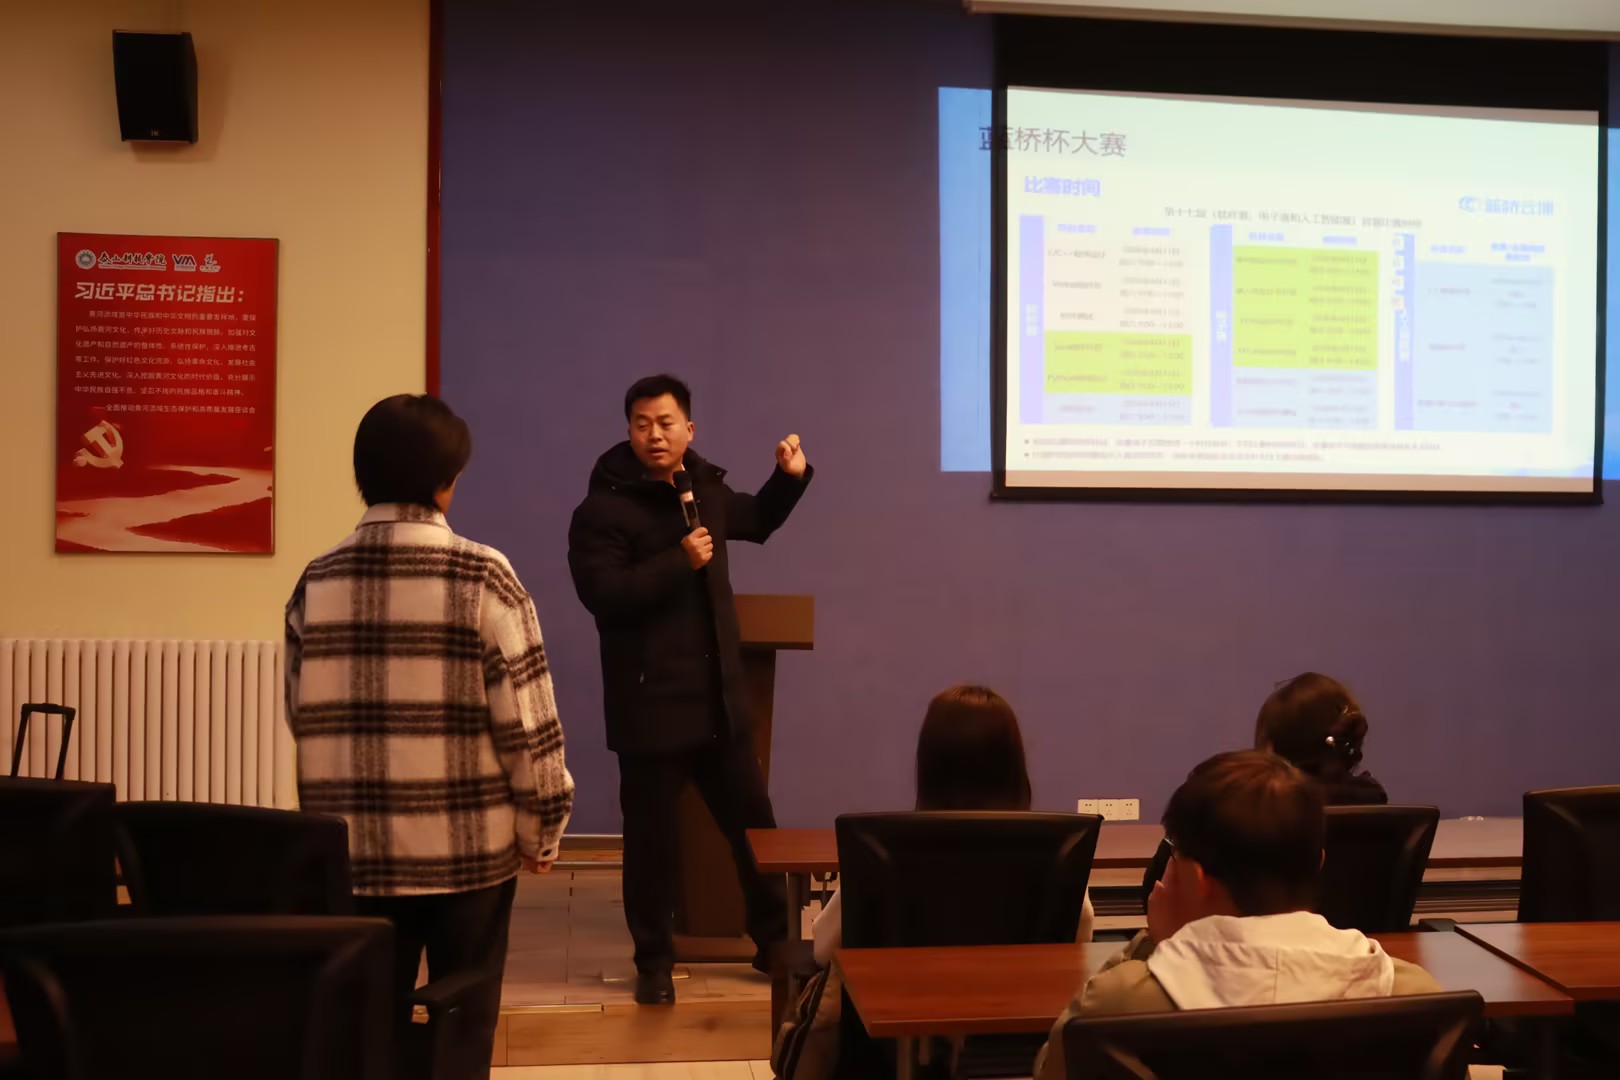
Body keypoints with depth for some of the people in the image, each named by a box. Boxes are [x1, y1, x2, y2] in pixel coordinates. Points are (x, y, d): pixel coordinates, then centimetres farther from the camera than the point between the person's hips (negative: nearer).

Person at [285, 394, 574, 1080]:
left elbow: (300, 717, 9)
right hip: (468, 848, -3)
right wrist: (541, 830, 1)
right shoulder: (482, 576, -11)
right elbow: (527, 720, -11)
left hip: (354, 851, 3)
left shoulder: (316, 584, 1)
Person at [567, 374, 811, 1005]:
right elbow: (602, 594, -23)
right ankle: (654, 961, 22)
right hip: (650, 703, -6)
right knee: (651, 837, 5)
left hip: (720, 696, 6)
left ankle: (775, 941, 28)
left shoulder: (705, 488, 10)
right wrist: (680, 560, -24)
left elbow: (756, 523, 30)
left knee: (753, 823, 13)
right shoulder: (603, 509, -12)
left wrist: (791, 477, 14)